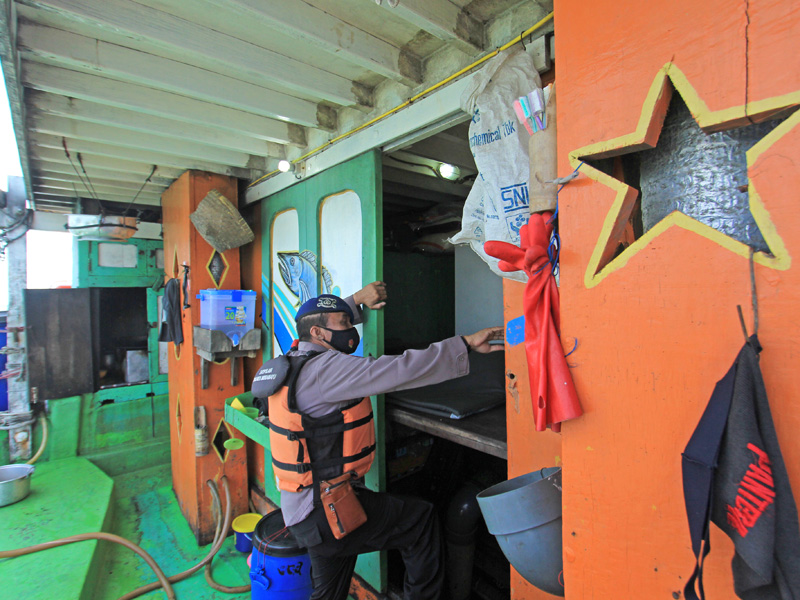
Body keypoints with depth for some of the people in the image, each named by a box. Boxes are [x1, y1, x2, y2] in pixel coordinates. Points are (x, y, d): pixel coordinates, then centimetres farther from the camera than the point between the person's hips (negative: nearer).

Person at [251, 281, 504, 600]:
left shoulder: (296, 359, 4)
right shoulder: (325, 368, -24)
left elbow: (313, 319, 25)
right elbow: (399, 371, -32)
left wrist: (356, 300, 18)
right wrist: (466, 344, -28)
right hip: (326, 512, -9)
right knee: (421, 518, 4)